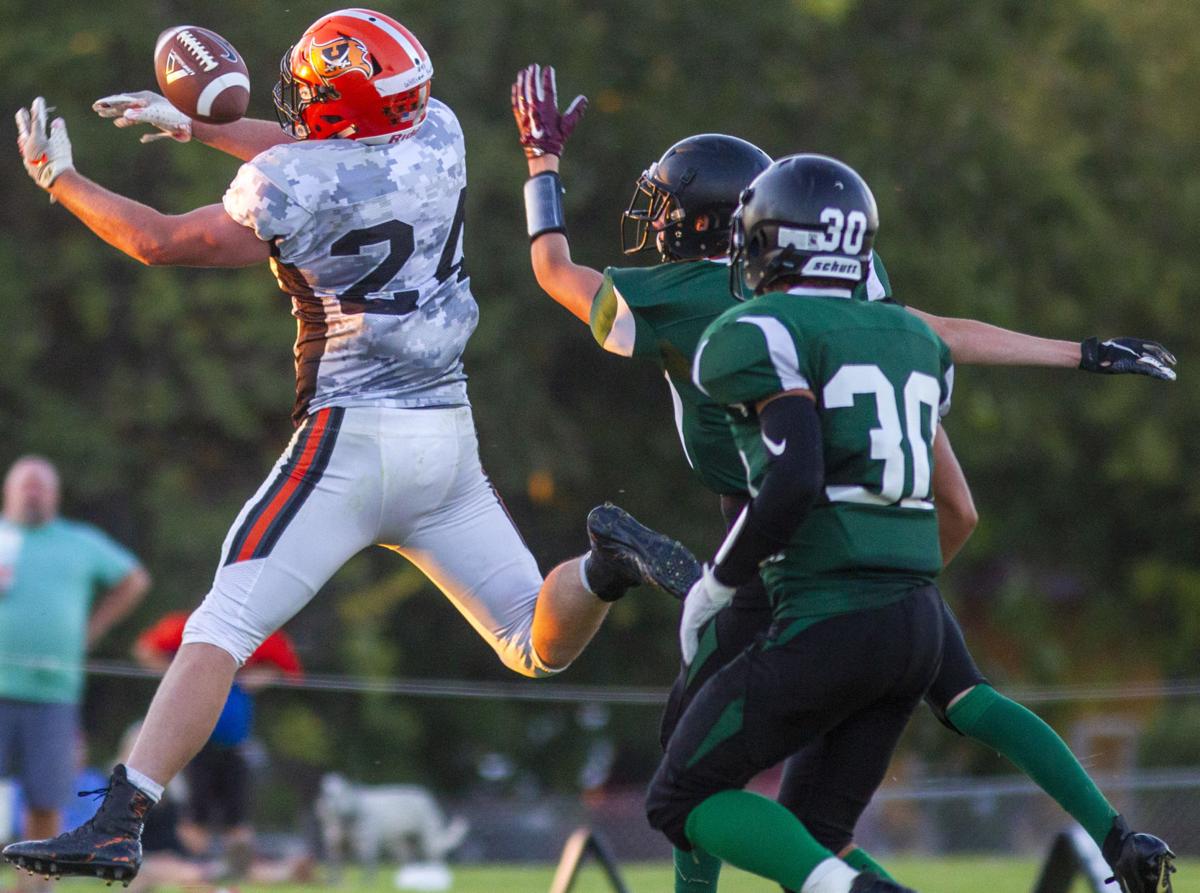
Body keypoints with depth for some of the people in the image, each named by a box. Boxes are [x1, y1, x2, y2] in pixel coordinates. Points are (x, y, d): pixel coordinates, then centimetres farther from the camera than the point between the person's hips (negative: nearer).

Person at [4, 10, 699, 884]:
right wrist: (198, 126, 32)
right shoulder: (438, 137, 5)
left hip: (352, 440, -5)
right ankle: (608, 562, -17)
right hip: (448, 437, 5)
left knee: (220, 631, -5)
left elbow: (161, 242, 0)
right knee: (539, 648, 13)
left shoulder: (287, 189, -12)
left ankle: (118, 822, -15)